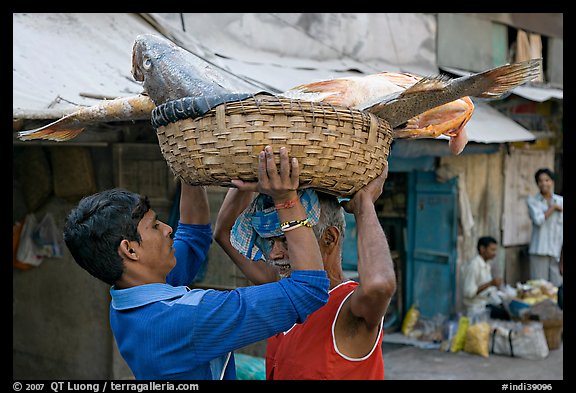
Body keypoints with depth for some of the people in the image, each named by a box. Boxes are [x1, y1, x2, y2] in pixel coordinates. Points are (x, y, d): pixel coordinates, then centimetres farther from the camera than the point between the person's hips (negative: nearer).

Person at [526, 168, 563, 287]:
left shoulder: (561, 201, 9)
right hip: (539, 250, -2)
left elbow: (562, 226, 9)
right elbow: (538, 220, -14)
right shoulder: (532, 200, 2)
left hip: (557, 250, 2)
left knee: (557, 286, 2)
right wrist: (553, 207, -4)